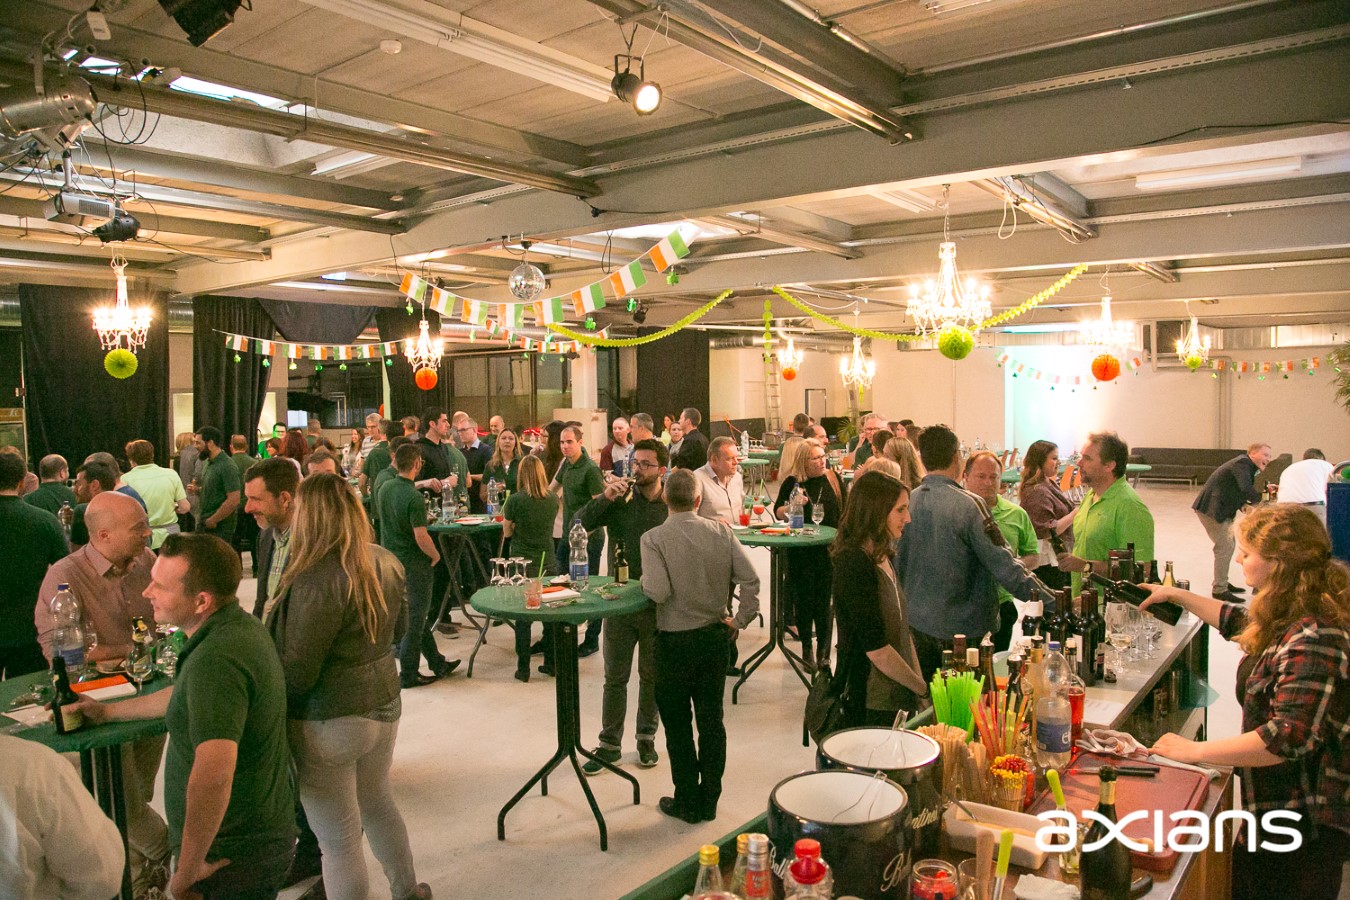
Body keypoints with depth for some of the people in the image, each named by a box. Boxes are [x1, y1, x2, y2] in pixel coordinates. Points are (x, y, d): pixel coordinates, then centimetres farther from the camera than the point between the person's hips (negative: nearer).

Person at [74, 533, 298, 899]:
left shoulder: (216, 659, -30)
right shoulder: (241, 628, 4)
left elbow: (213, 772, -38)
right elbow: (187, 697, 23)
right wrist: (107, 711, 29)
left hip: (233, 854, -9)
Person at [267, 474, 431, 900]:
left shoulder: (317, 580, -26)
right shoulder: (386, 563, -3)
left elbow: (297, 671, -22)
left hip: (330, 721, -8)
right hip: (384, 703, 8)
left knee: (339, 838, 9)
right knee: (378, 802, 28)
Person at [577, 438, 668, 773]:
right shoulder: (619, 499, -3)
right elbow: (579, 525, -11)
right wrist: (604, 498, -21)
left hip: (657, 604, -1)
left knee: (651, 676, 14)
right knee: (615, 677, 10)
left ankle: (647, 738, 32)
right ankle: (609, 744, 22)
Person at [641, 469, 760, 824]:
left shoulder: (654, 538, -15)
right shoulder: (721, 532, -4)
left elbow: (657, 592, -24)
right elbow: (750, 579, -8)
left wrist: (645, 579, -4)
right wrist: (741, 620, 2)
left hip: (675, 639, -4)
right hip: (715, 635, 4)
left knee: (677, 724, 10)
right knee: (711, 718, 13)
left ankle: (687, 802, 21)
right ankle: (709, 801, 23)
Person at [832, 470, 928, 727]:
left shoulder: (883, 558, 11)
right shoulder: (854, 564, -19)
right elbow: (877, 650, -21)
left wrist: (919, 684, 5)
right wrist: (924, 688, -10)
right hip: (869, 707, -8)